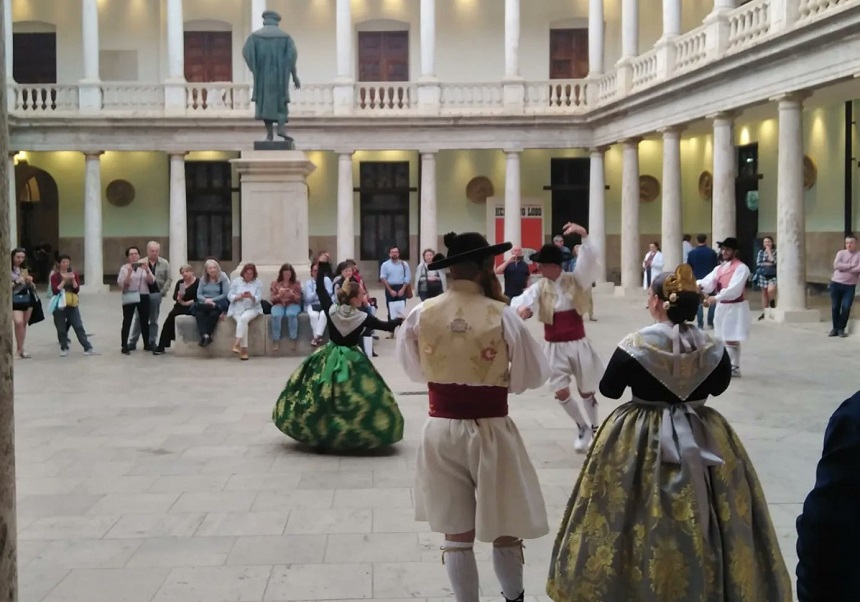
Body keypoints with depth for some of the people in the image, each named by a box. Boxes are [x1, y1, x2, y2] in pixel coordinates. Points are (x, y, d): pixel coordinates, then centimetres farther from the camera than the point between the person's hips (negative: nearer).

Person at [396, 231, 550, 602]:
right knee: (505, 531, 17)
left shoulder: (420, 315, -6)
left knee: (456, 535, 11)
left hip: (441, 431, 2)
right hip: (491, 432, -2)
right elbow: (534, 376, -5)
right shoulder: (501, 316, -14)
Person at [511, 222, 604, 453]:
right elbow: (521, 301, -18)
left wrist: (584, 236, -35)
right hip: (555, 347, 2)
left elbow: (590, 260, -20)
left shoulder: (575, 280, -7)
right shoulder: (540, 287, -4)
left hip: (578, 344, -1)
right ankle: (582, 428, 24)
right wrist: (520, 308, -43)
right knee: (561, 392, 0)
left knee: (586, 391, 9)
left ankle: (593, 430, 29)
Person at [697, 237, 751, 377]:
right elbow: (709, 282, -2)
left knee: (732, 339, -6)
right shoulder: (719, 268, 13)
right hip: (721, 306, 8)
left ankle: (734, 367, 3)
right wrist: (699, 285, -25)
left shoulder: (741, 267, -12)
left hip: (734, 307, -8)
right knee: (723, 338, 14)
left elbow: (734, 289, -22)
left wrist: (716, 298, -27)